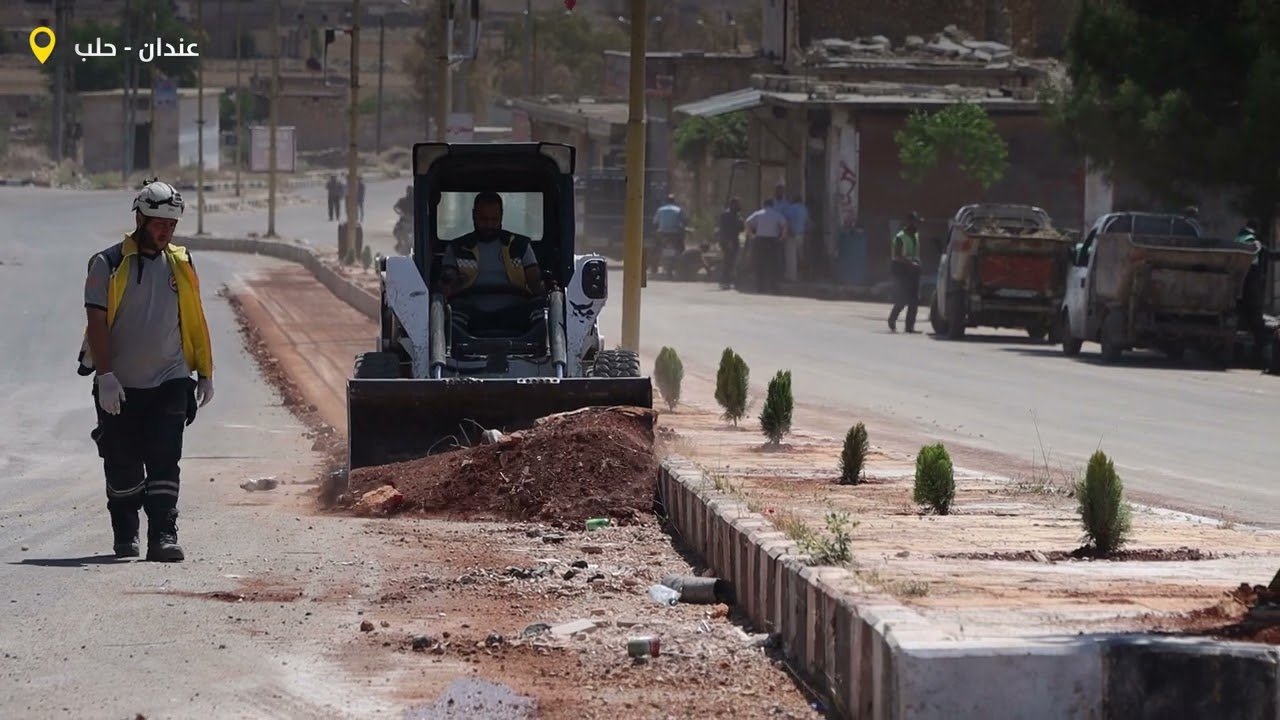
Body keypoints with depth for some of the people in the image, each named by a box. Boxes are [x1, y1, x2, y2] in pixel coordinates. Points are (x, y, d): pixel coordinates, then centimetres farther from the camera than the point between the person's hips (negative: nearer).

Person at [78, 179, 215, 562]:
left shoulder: (181, 264, 9)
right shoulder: (108, 264, -4)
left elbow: (195, 321, 15)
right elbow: (97, 322, -8)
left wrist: (205, 373, 13)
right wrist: (105, 376, -15)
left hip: (170, 380, 2)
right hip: (119, 386, -2)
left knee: (164, 462, -8)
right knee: (122, 467, 6)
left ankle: (163, 536, -11)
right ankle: (126, 535, 21)